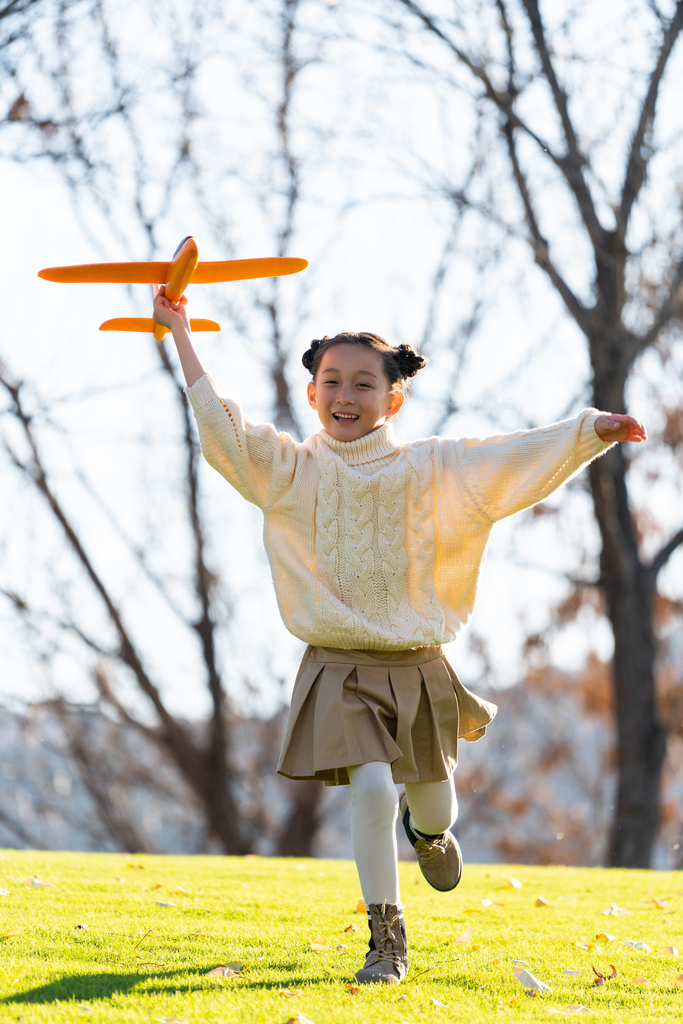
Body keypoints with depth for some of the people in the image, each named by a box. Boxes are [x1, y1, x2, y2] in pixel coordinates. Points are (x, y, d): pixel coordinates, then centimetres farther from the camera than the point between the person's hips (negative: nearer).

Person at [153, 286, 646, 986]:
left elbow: (520, 461, -6)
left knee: (431, 800, 13)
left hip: (419, 670, 2)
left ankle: (429, 827, 54)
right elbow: (219, 429, -7)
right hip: (341, 671, -2)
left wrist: (591, 432, -19)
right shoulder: (292, 471, -1)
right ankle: (387, 939, -3)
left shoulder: (430, 470, -1)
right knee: (372, 789, -19)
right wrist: (181, 335, -9)